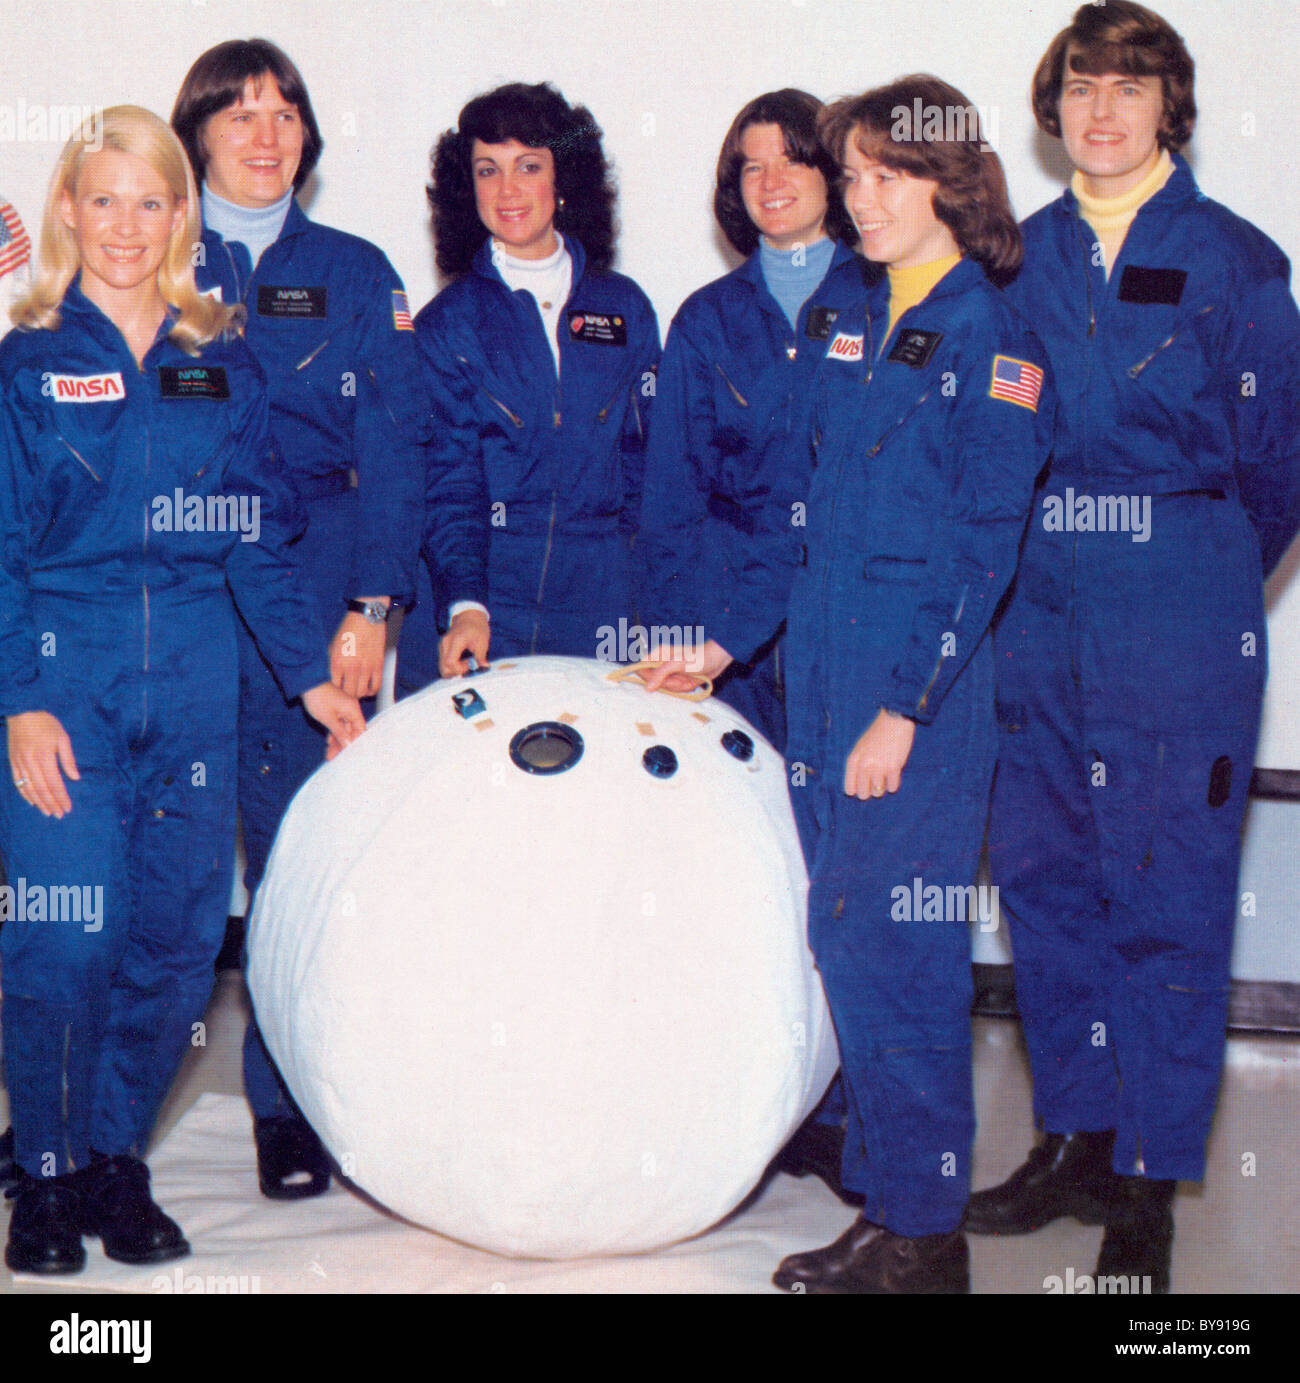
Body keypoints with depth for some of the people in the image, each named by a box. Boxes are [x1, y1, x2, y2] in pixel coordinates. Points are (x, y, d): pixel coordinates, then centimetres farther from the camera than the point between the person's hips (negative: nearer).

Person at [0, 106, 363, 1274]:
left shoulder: (224, 365, 11)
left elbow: (259, 540, 14)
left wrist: (310, 674, 8)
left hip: (194, 685, 3)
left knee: (180, 942, 2)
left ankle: (119, 1163, 21)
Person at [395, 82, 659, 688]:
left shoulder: (624, 308, 11)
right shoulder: (445, 324, 4)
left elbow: (646, 457, 13)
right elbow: (448, 479, -5)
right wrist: (464, 605, -21)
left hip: (598, 607, 2)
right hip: (476, 605, -2)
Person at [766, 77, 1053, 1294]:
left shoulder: (992, 341, -8)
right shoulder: (855, 327, 13)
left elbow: (982, 550, -12)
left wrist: (904, 708, -16)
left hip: (924, 684, -7)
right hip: (824, 667, 7)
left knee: (892, 946, -4)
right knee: (843, 939, 9)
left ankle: (924, 1236, 8)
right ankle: (885, 1204, 21)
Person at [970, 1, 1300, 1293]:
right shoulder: (1018, 262, 10)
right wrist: (1039, 572, 11)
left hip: (1177, 625, -4)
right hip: (1033, 618, 4)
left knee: (1166, 897, -2)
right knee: (1042, 880, 9)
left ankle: (1148, 1184, 9)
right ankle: (1077, 1138, 24)